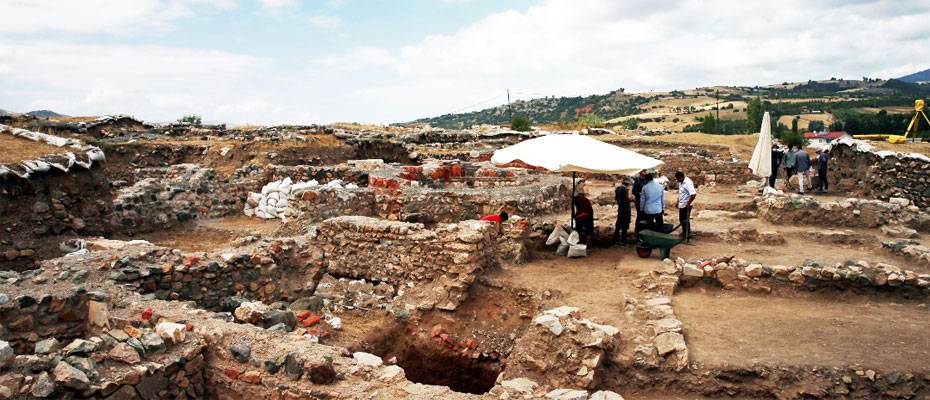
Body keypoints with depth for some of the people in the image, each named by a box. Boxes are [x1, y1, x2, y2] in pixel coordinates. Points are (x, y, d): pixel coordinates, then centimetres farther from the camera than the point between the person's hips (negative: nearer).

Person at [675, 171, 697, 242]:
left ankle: (687, 236, 10)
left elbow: (693, 194, -30)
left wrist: (688, 203, -27)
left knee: (685, 221, 0)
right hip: (681, 205, 9)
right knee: (681, 220, 20)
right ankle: (684, 233, 35)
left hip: (686, 205, -9)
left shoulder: (688, 183, -23)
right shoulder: (680, 182, 6)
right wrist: (678, 202, 20)